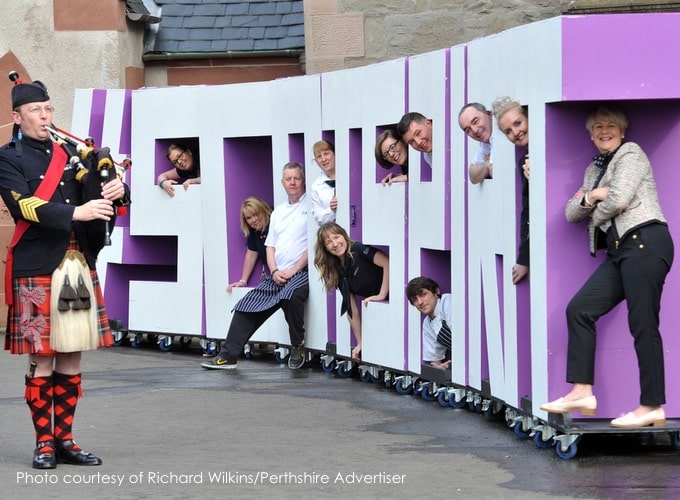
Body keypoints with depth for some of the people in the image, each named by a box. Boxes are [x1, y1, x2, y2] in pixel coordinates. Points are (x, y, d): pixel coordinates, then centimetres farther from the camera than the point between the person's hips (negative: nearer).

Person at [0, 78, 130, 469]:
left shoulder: (71, 153, 15)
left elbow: (98, 195, 14)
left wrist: (116, 191, -10)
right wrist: (77, 212, -27)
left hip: (80, 268, 5)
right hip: (37, 271, -5)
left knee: (72, 358, 8)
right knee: (42, 359, -2)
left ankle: (65, 438, 16)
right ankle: (44, 443, 6)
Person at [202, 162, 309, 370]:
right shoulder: (278, 212, 22)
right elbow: (270, 246, 19)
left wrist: (293, 270, -15)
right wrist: (275, 271, -1)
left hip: (300, 273, -7)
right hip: (277, 275, 7)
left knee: (290, 295, -37)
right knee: (247, 305, -4)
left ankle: (297, 348, -17)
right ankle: (227, 356, -2)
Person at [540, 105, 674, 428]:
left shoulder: (630, 153, 0)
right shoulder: (594, 170, 23)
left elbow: (619, 198, -14)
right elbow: (571, 213, 20)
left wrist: (595, 215, 5)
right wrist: (590, 197, -1)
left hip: (645, 242, -9)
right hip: (619, 250, 9)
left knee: (643, 324, -9)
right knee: (579, 309, 0)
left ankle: (653, 407, -8)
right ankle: (582, 392, -2)